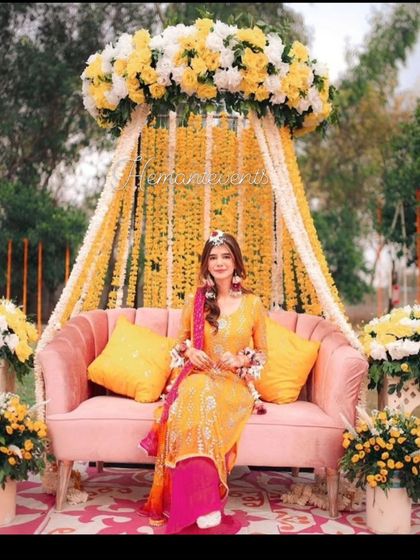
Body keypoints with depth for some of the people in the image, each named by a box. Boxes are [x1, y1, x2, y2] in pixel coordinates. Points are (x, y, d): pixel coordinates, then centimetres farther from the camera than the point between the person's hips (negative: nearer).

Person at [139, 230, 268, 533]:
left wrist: (241, 360, -9)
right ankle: (205, 502, -36)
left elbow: (262, 352, 11)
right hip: (198, 376, 1)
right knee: (194, 398, -39)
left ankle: (191, 501, -29)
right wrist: (189, 351, -4)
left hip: (234, 382, -1)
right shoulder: (194, 301, 9)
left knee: (204, 399, -38)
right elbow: (181, 341, 19)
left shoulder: (253, 303, 6)